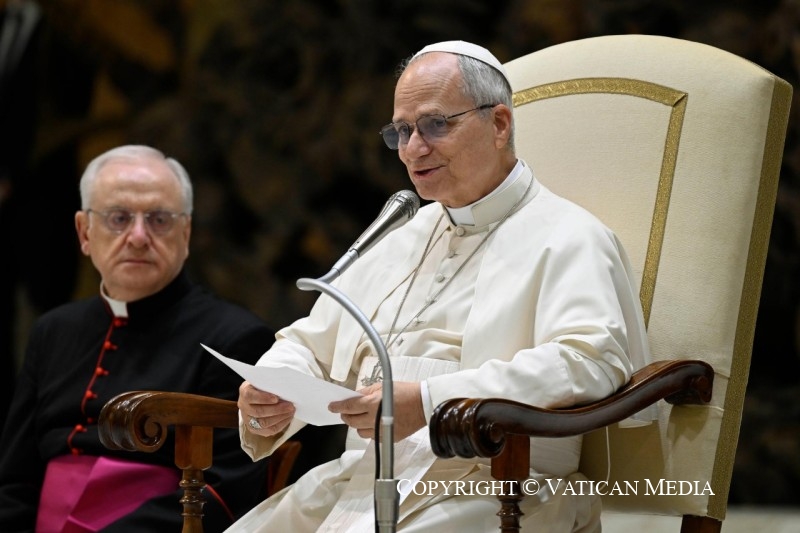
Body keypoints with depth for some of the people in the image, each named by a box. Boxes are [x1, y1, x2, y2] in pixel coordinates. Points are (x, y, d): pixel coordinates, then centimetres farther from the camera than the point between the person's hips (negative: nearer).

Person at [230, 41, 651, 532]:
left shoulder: (564, 238, 0)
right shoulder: (403, 240, 26)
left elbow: (591, 362, -17)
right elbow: (310, 345, 29)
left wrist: (430, 401, -24)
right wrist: (272, 399, 3)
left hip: (487, 492, -7)